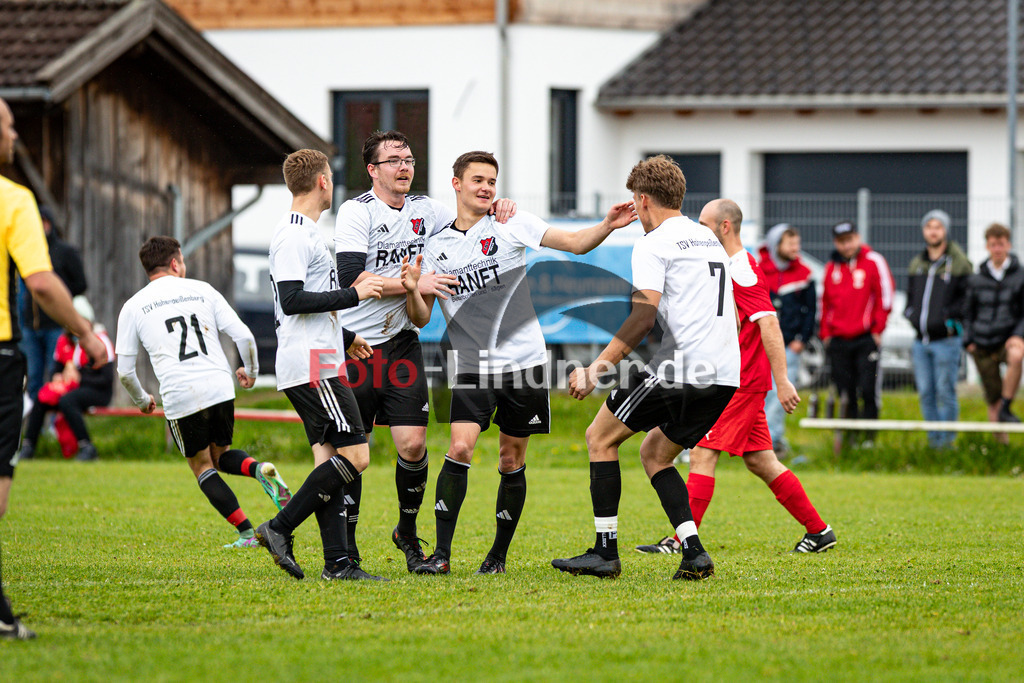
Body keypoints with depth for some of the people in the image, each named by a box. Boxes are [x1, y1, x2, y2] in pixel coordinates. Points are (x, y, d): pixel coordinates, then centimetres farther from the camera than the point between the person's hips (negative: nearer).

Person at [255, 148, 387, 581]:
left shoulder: (304, 233, 21)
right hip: (312, 366, -11)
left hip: (317, 363, 11)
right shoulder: (294, 235, -12)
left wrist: (344, 338, 33)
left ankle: (337, 562, -1)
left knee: (329, 458, 4)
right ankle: (280, 529, -11)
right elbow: (291, 301, -21)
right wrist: (353, 295, -16)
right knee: (354, 456, -13)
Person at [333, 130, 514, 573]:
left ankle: (408, 533, 15)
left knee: (413, 444, -6)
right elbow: (351, 278, -20)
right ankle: (345, 545, 13)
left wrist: (496, 211, -3)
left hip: (401, 344, 4)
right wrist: (415, 283, -21)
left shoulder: (424, 209, 7)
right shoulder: (356, 212, -9)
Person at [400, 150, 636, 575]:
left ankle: (499, 555, 17)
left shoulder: (512, 224, 3)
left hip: (523, 361, 0)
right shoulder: (437, 247, 8)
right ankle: (441, 553, -10)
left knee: (512, 462, 4)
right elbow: (422, 318, 9)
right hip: (472, 365, 0)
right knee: (460, 448, -16)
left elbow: (575, 243, 1)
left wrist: (608, 226, -17)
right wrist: (412, 291, -12)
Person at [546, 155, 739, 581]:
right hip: (725, 376, 8)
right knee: (654, 453, 20)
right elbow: (732, 316, 27)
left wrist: (600, 366, -15)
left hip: (678, 369, -8)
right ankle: (693, 553, 4)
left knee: (601, 437, 6)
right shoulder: (710, 240, 22)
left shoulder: (653, 243, -4)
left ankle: (606, 551, 2)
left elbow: (644, 317, -16)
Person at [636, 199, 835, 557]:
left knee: (702, 454, -11)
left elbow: (770, 325, -21)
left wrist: (782, 381, -26)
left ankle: (683, 539, -11)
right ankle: (818, 530, 12)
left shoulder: (743, 272, -15)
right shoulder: (730, 268, 17)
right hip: (740, 381, 10)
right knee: (760, 460, 10)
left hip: (741, 383, -10)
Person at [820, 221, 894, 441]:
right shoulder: (832, 267, 12)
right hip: (838, 340, 4)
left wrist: (877, 330, -4)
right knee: (845, 394, 4)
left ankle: (868, 437, -2)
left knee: (868, 391, -9)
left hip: (866, 339, -4)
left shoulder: (873, 262, -2)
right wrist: (825, 332, 12)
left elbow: (884, 297, -2)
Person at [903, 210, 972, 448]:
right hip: (921, 341, 5)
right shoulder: (916, 264, 15)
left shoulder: (959, 263, -2)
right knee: (926, 393, 6)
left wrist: (949, 317, -15)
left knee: (945, 392, -4)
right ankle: (934, 439, 13)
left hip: (946, 340, -5)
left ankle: (947, 439, 3)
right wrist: (911, 314, 6)